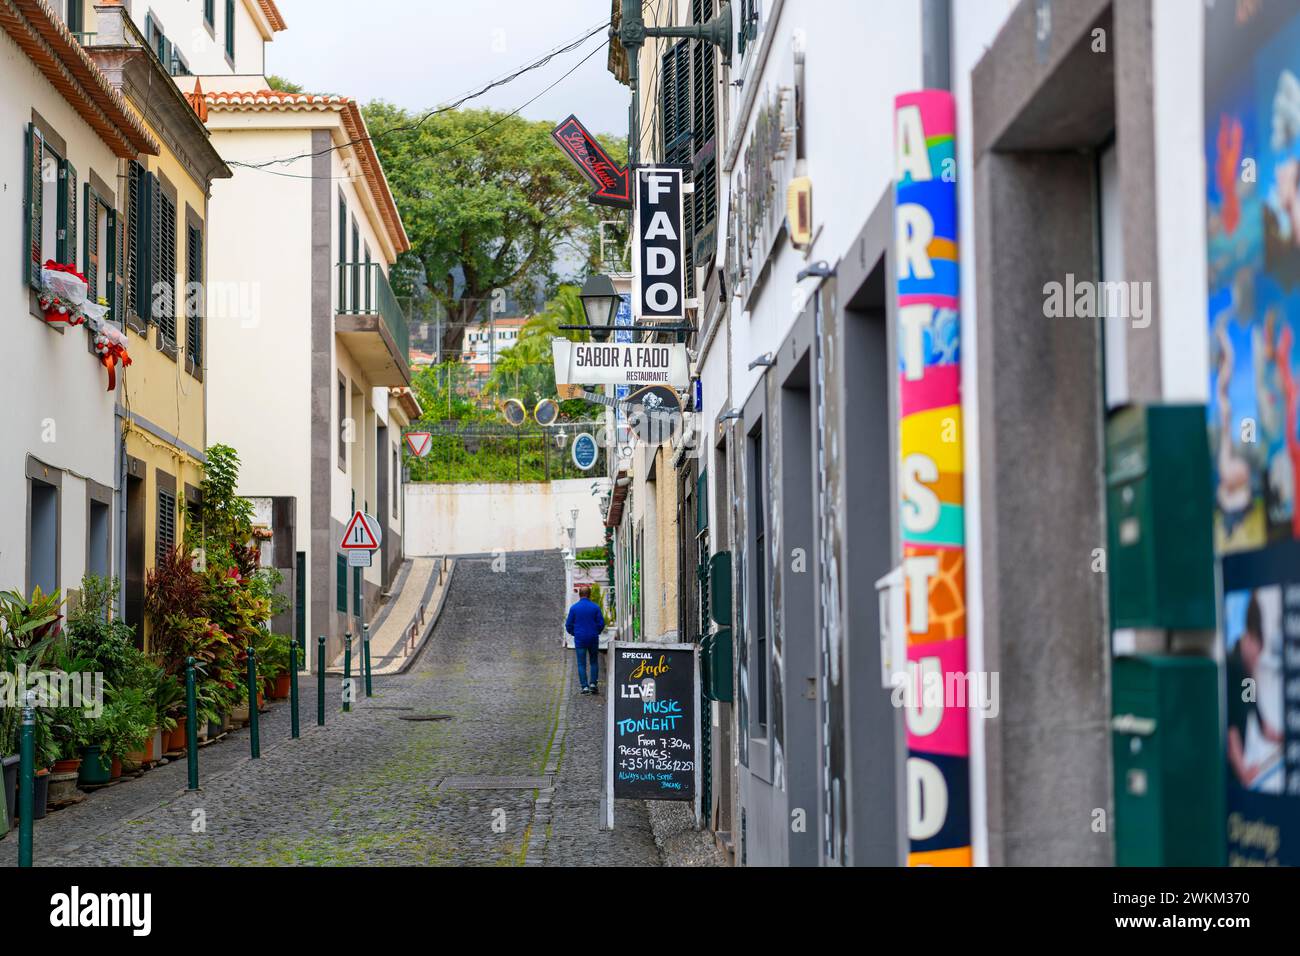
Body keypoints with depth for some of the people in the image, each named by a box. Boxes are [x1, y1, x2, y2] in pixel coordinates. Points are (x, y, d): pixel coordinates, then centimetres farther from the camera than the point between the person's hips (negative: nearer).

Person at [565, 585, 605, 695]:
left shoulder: (574, 608, -3)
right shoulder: (595, 607, -4)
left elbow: (568, 625, 0)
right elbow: (601, 623, -2)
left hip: (579, 639, -1)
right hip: (593, 639, 1)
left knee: (581, 664, 3)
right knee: (594, 662, 14)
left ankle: (585, 686, -3)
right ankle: (593, 683, 5)